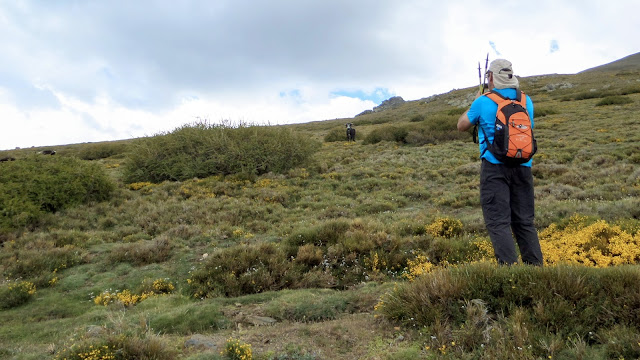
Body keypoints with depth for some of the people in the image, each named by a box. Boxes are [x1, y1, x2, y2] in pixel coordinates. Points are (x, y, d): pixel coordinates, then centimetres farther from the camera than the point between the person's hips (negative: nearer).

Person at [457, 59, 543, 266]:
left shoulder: (484, 102, -4)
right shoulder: (526, 101, 8)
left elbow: (462, 126, 10)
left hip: (495, 167, -5)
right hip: (523, 167, 5)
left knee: (498, 222, -4)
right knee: (524, 221, 12)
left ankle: (509, 266, -11)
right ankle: (535, 266, 15)